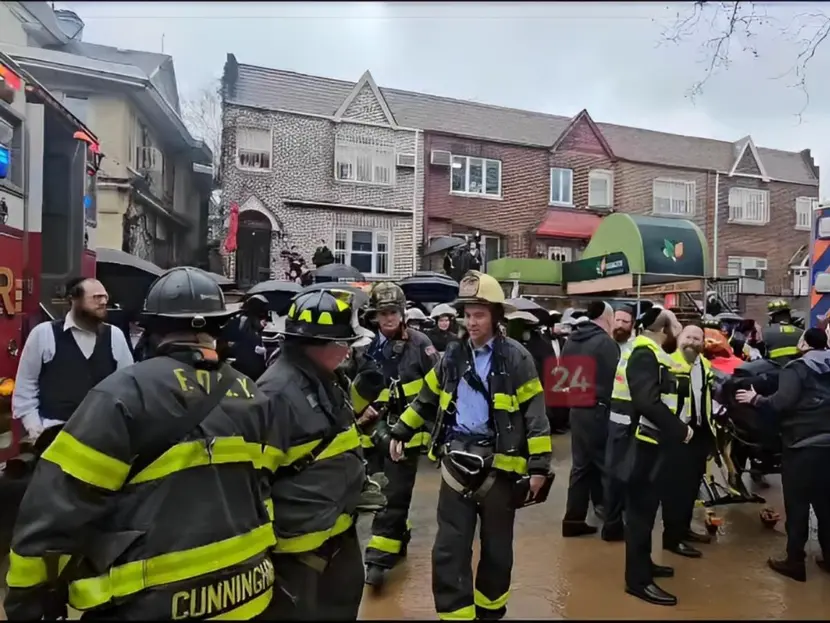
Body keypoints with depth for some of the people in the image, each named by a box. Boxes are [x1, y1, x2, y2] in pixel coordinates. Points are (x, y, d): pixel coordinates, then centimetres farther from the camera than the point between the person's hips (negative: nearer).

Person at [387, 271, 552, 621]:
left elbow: (535, 413, -7)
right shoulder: (452, 356, 6)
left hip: (499, 463, -2)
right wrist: (400, 431, 16)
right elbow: (426, 399, 17)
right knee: (450, 548, 2)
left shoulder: (516, 358, -7)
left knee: (497, 547, 15)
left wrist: (539, 464, -10)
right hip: (457, 460, 3)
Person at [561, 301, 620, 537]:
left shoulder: (571, 340, 10)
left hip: (576, 409, 7)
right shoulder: (606, 342, -13)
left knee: (581, 464, 12)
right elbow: (615, 378, -13)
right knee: (607, 463, 4)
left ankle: (573, 518, 16)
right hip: (598, 410, -7)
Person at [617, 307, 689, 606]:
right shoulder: (644, 355, -18)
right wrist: (680, 429, -20)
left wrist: (674, 429, 4)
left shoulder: (651, 355, 15)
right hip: (641, 445, -10)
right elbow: (648, 402, -29)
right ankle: (638, 579, 9)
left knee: (645, 507, 20)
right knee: (641, 509, -1)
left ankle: (643, 563, 35)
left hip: (650, 443, 10)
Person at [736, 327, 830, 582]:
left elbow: (783, 402, -22)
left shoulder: (796, 368, -10)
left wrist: (756, 399, -8)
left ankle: (795, 561, 8)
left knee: (797, 503, 1)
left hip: (802, 444, -6)